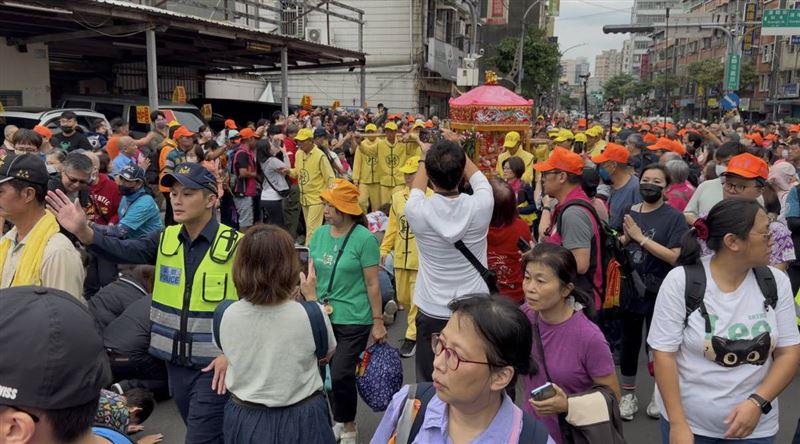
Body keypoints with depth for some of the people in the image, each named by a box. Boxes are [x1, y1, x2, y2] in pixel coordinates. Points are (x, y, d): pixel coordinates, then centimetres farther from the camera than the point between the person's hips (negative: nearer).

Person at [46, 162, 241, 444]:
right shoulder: (165, 240, 4)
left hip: (214, 365, -5)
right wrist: (83, 231, -30)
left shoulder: (236, 246, -13)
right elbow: (124, 251, -13)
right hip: (177, 362, 6)